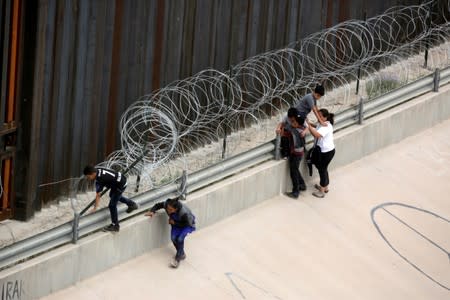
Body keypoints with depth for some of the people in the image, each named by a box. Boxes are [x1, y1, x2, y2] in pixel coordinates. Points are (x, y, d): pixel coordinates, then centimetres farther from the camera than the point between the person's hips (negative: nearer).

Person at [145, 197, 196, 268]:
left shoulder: (184, 213, -40)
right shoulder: (166, 204, -28)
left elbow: (187, 224, -24)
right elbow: (158, 205, -7)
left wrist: (174, 223, -25)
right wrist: (152, 211, -24)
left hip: (188, 225, -5)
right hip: (176, 224, 5)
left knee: (180, 239, -26)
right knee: (173, 238, -17)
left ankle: (177, 259, -6)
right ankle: (182, 254, 10)